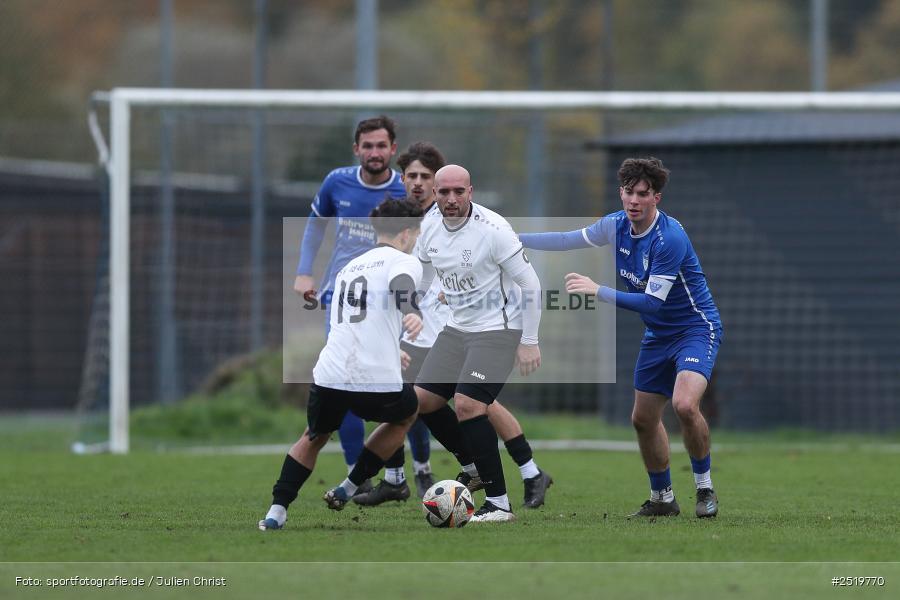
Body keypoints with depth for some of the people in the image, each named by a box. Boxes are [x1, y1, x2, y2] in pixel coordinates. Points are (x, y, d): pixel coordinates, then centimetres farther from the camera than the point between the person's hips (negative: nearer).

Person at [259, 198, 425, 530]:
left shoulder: (348, 268, 25)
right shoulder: (404, 262, 4)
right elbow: (402, 288, -21)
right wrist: (412, 314, -43)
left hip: (329, 377, 5)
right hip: (378, 381, -4)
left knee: (314, 437, 32)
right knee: (406, 413, 31)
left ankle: (276, 511, 15)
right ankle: (348, 490, 26)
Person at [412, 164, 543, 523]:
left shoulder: (493, 229, -21)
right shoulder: (430, 225, -1)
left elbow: (529, 284, -15)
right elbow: (422, 273, 17)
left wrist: (529, 342, -14)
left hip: (497, 329, -8)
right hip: (457, 328, 8)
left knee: (467, 404, -21)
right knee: (423, 399, 5)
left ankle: (499, 503, -16)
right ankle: (474, 467, 25)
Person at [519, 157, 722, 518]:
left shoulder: (670, 238, -26)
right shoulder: (618, 226, -2)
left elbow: (653, 302, -26)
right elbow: (569, 240, 12)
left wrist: (598, 291, -28)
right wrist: (513, 239, 12)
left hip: (696, 328, -8)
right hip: (658, 335, 8)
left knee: (685, 404, -28)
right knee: (643, 419, 10)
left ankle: (704, 487, -9)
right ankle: (662, 498, 27)